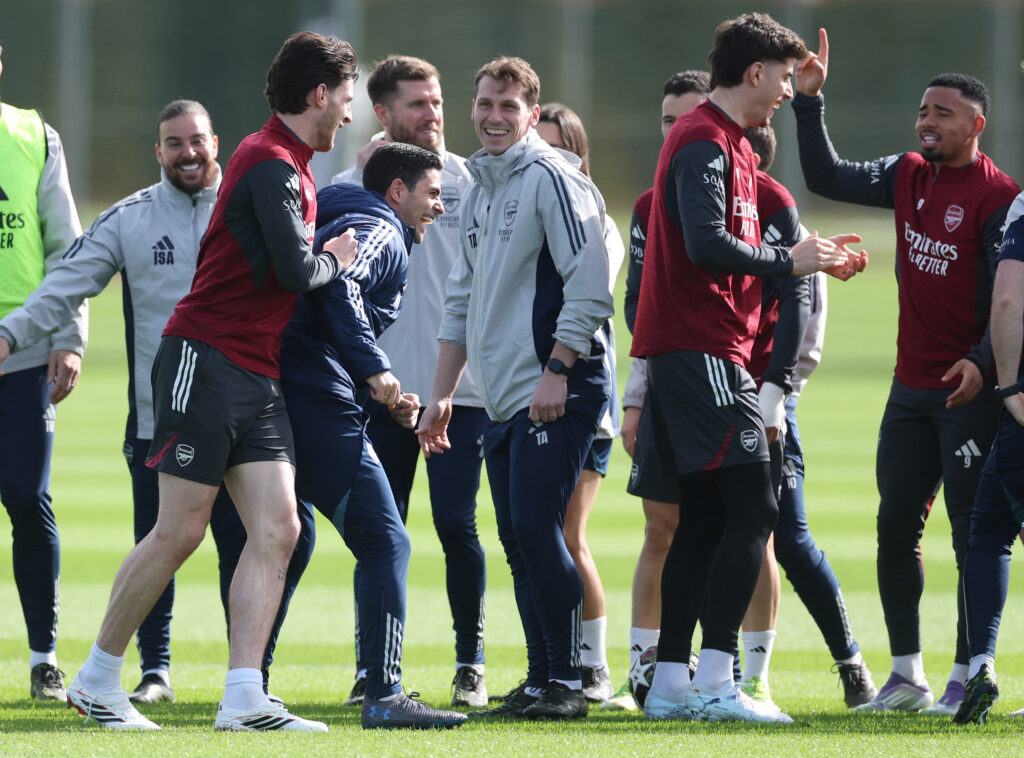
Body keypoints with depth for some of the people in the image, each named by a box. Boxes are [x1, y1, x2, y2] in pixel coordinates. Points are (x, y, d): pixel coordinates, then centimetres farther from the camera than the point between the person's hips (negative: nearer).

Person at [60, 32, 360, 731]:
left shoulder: (292, 168, 18)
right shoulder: (269, 162, -12)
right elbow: (294, 269, -18)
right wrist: (334, 261, 1)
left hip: (258, 377, 9)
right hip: (206, 359, -9)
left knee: (278, 529, -3)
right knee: (179, 533, -6)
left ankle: (244, 700, -7)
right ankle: (97, 680, 7)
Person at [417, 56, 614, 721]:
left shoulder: (552, 179, -7)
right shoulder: (479, 191, 20)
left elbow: (589, 285, -15)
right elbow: (463, 301, 25)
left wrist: (557, 371, -18)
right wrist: (442, 393, 22)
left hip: (556, 394, -9)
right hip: (503, 402, 9)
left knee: (536, 529, -13)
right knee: (519, 542, 7)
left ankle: (567, 683, -8)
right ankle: (541, 683, 12)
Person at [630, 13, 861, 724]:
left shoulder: (729, 144, 20)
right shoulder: (704, 143, -12)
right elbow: (707, 245, -23)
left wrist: (814, 260, 13)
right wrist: (787, 261, -12)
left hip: (696, 354, 11)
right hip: (702, 349, -11)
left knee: (705, 518, 9)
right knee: (753, 511, -12)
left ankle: (671, 683, 9)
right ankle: (714, 682, -14)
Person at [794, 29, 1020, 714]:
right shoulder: (909, 176, 9)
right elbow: (828, 177, 13)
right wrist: (810, 100, 4)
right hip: (911, 387, 7)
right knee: (896, 528, 9)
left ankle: (969, 677, 2)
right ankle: (906, 676, 17)